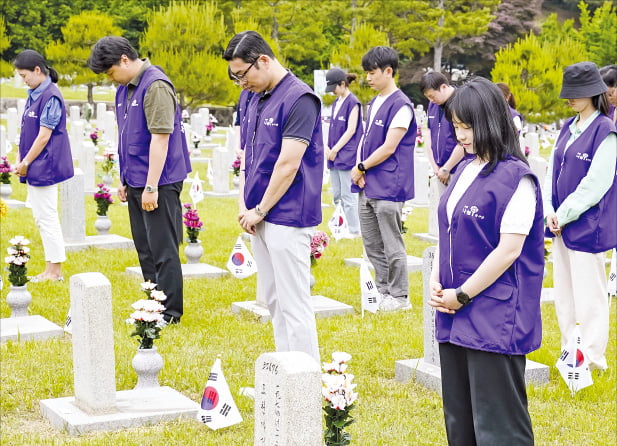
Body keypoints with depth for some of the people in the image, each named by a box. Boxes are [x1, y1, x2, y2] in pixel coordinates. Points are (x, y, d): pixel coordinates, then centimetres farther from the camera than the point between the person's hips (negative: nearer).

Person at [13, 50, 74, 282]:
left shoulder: (51, 97, -17)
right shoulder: (34, 95, 11)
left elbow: (44, 136, -18)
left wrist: (26, 163, -12)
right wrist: (22, 162, 9)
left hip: (45, 167, -10)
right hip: (35, 169, 10)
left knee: (47, 217, -4)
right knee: (41, 218, 14)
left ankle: (55, 271, 4)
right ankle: (50, 269, 22)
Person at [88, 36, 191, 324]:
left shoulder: (156, 86, -16)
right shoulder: (125, 89, 12)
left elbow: (160, 138, -20)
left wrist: (151, 187, -21)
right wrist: (125, 179, 19)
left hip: (159, 183, -9)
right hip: (136, 182, 9)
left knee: (162, 249, -3)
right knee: (145, 248, 14)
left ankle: (170, 312, 4)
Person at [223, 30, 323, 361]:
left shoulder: (299, 99, -15)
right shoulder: (256, 99, 12)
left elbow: (287, 165, -19)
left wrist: (260, 211, -12)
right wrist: (245, 205, 4)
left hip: (287, 218, -9)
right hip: (259, 218, 9)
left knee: (293, 304, -5)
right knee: (271, 299, 13)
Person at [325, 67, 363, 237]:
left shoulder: (353, 103, -10)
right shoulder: (337, 102, 15)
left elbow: (351, 130, -13)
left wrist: (335, 149, -13)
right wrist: (328, 148, 4)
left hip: (347, 156, -9)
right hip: (335, 156, 9)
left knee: (347, 195, -5)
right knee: (337, 195, 11)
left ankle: (354, 230, 2)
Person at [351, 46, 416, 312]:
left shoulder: (401, 106, -14)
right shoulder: (374, 103, 14)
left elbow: (388, 148, -17)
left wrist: (361, 168, -7)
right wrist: (359, 170, 0)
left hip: (388, 189, -9)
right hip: (367, 189, 9)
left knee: (392, 246, -1)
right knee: (372, 245, 14)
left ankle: (399, 297, 9)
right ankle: (382, 291, 24)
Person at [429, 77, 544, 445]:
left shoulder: (516, 178, -13)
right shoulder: (466, 169, 11)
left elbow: (509, 250, -18)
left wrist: (462, 295, -13)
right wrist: (436, 283, 2)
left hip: (495, 320, -8)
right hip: (455, 317, 8)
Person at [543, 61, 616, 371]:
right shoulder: (568, 128, 10)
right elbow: (553, 170, 9)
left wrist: (564, 215, -13)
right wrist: (549, 211, -4)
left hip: (587, 225, -8)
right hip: (562, 222, 8)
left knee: (588, 294, -1)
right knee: (564, 291, 14)